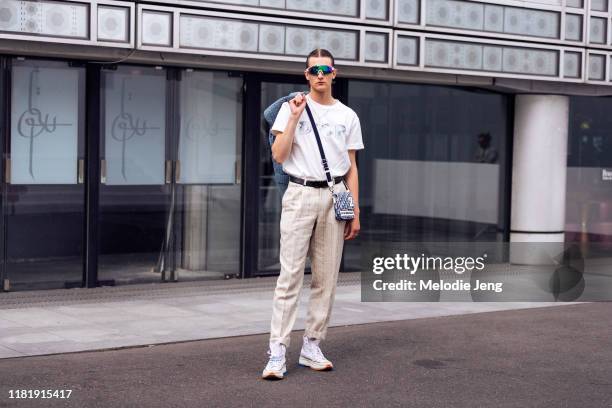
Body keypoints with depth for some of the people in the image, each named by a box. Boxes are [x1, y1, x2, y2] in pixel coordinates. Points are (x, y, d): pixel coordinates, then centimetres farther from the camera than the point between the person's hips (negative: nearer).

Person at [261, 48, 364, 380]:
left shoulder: (348, 116, 12)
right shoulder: (291, 108, 4)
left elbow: (351, 167, 13)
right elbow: (279, 156, -6)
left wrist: (355, 212, 7)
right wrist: (295, 117, -12)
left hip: (334, 197, 3)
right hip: (300, 194, -3)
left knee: (326, 277, 4)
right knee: (290, 275, -9)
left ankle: (312, 347, 13)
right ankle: (277, 352, -8)